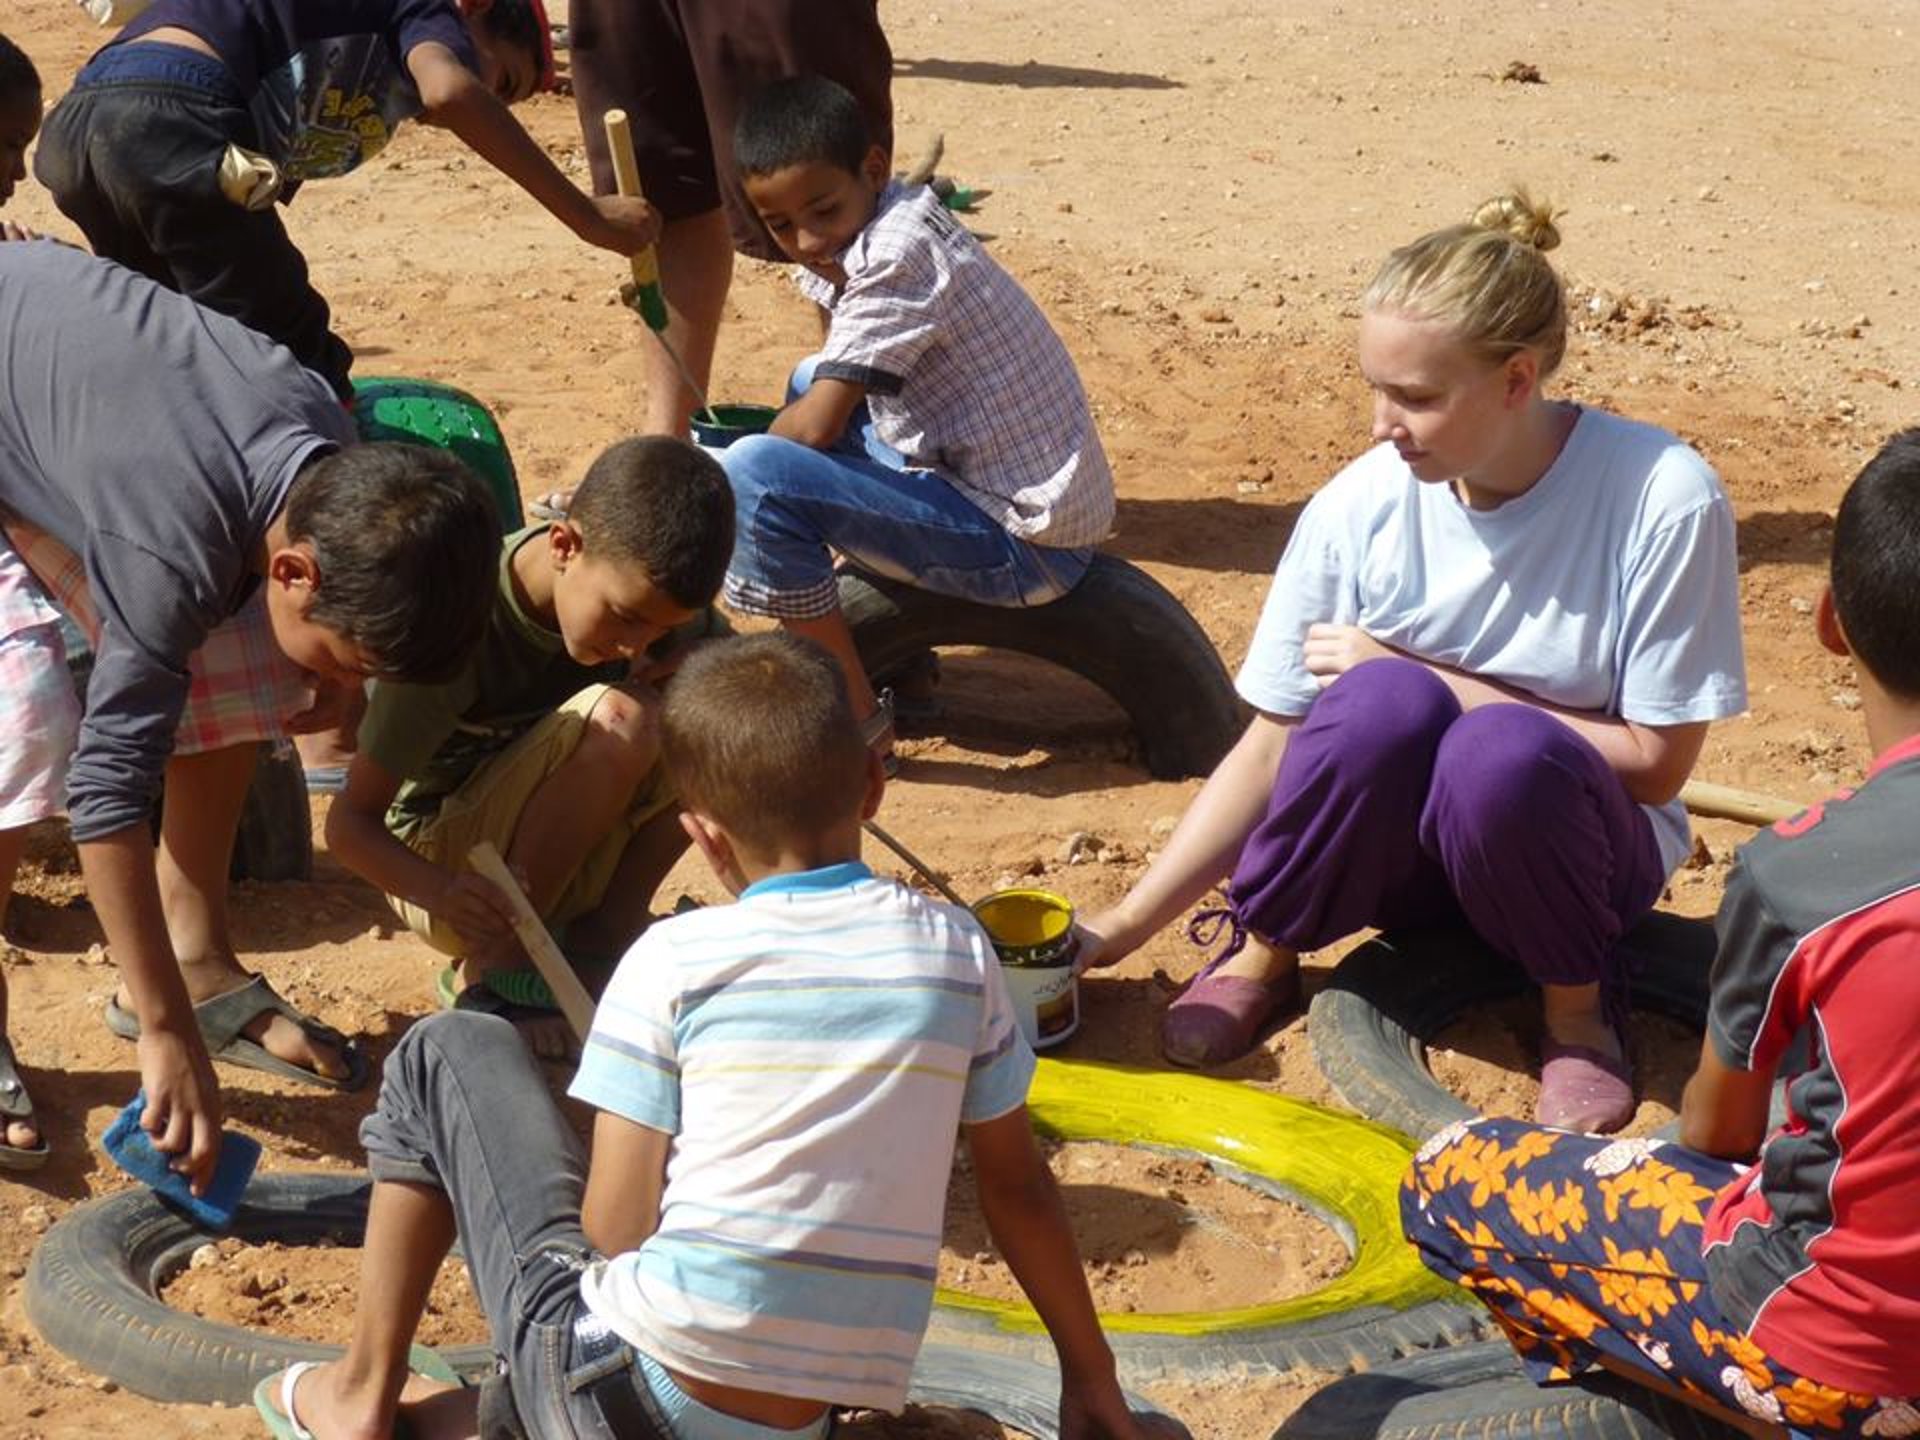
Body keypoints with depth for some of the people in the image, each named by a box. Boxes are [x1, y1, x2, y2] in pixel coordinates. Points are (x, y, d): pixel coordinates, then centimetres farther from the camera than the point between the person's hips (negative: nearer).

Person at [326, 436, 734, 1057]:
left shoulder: (646, 595, -10)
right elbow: (349, 824, -22)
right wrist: (444, 892, -42)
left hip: (562, 872, 6)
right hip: (440, 868, -5)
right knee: (617, 720, -32)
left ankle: (601, 936, -7)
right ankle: (497, 966, -17)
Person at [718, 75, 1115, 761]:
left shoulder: (896, 256, -20)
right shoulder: (872, 234, 9)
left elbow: (815, 429, -21)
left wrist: (740, 463, -3)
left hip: (1025, 547, -11)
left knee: (752, 474, -23)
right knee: (813, 383, 27)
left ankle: (857, 716, -8)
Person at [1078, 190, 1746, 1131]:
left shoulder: (1663, 500, -19)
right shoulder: (1361, 508, -12)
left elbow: (1655, 761, -14)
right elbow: (1270, 750, -5)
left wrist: (1431, 682, -20)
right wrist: (1119, 930, -11)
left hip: (1567, 842, -2)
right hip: (1403, 852, 2)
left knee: (1500, 748, -36)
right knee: (1380, 702, -33)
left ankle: (1577, 1003, -6)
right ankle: (1262, 955, -4)